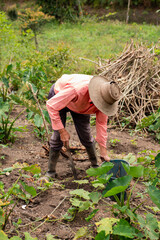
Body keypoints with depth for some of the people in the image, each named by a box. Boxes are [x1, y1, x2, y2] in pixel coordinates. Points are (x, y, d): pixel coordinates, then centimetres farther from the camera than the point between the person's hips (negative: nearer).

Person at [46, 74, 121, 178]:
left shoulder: (105, 99, -28)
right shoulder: (77, 90, -47)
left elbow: (102, 123, -14)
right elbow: (51, 105, -38)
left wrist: (104, 151, -12)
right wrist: (62, 130, -34)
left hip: (80, 105, 4)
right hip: (58, 96, -4)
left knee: (86, 135, -3)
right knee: (58, 136, -13)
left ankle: (95, 165, 18)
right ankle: (51, 172, 0)